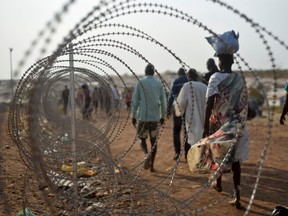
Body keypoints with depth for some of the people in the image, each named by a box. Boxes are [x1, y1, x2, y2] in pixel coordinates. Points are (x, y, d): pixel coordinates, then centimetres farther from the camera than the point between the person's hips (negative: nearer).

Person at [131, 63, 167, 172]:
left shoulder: (140, 83, -3)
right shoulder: (159, 84, 5)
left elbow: (135, 100, -5)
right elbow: (163, 102, 6)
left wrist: (133, 116, 2)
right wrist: (163, 116, 16)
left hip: (142, 117, -2)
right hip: (155, 117, 2)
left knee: (142, 139, 11)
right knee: (154, 141, 11)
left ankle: (147, 155, -18)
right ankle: (152, 165, 8)